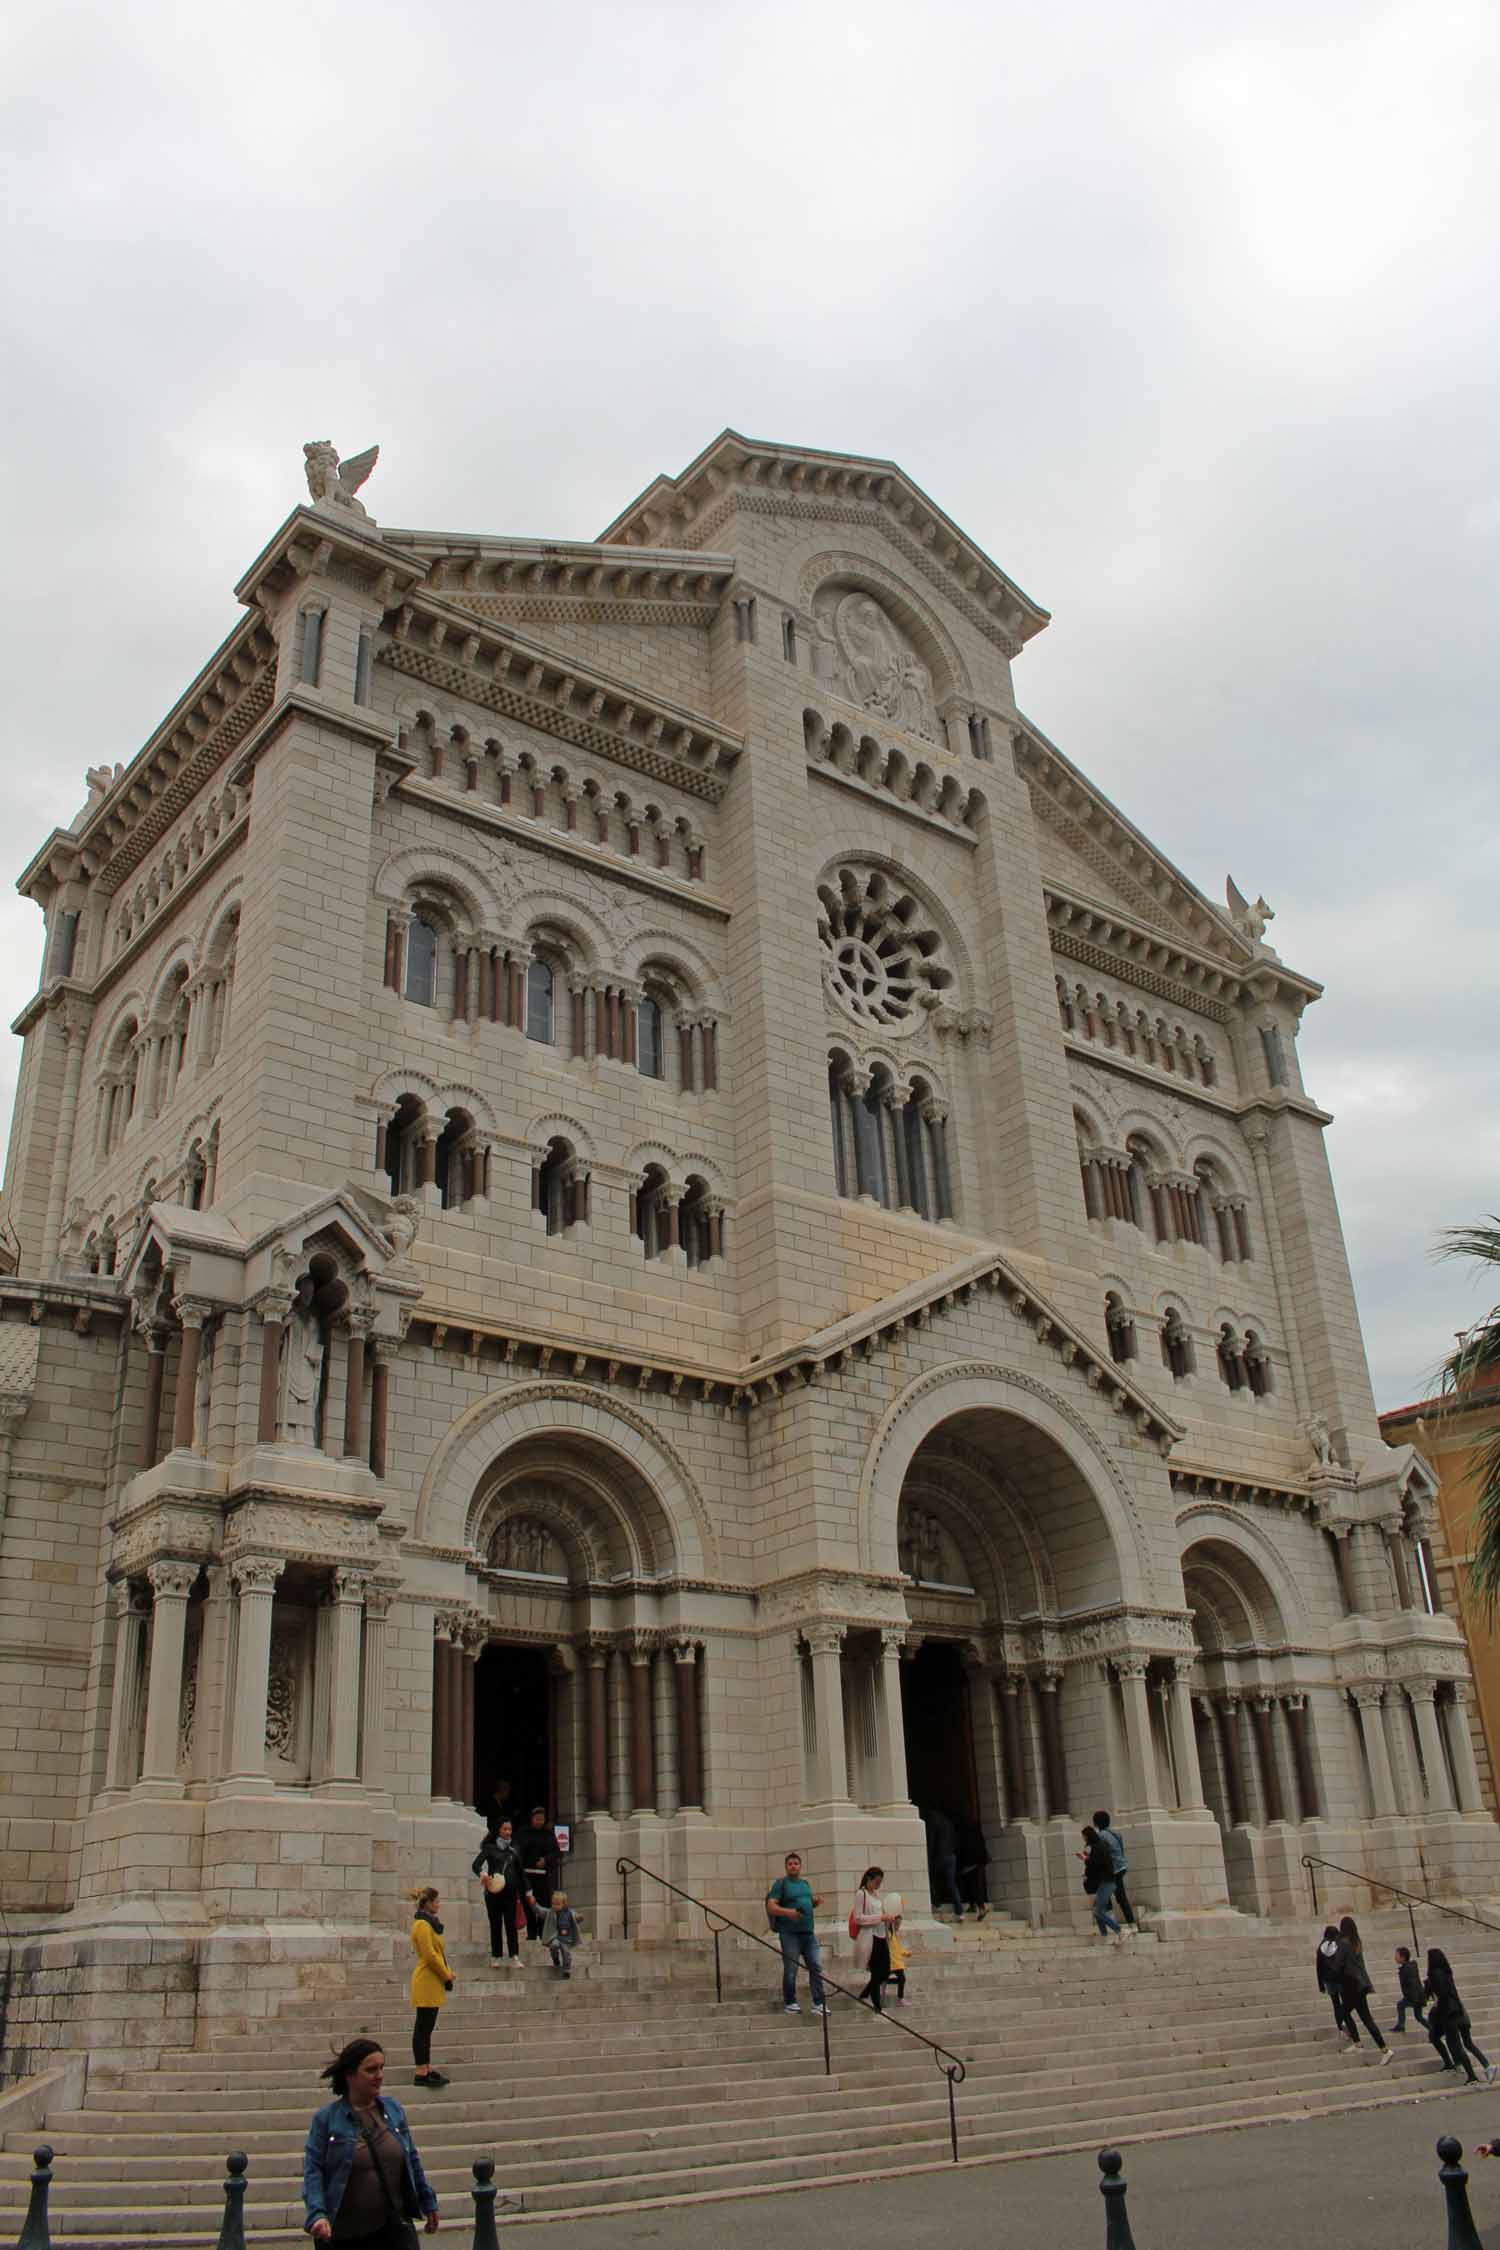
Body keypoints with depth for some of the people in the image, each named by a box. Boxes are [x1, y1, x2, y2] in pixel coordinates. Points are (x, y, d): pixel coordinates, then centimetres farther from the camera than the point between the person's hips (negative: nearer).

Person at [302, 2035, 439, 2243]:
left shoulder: (393, 2108, 5)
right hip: (343, 2232, -3)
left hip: (391, 2227, 3)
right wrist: (317, 2214, -24)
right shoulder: (325, 2118, -7)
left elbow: (411, 2159, 13)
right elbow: (312, 2170, -11)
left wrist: (428, 2202, 16)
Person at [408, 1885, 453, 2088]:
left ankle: (427, 2069, 19)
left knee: (426, 2028, 13)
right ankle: (421, 2073, -3)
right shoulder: (422, 1925, -17)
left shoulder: (429, 1923, 14)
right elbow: (430, 1956, -20)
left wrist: (448, 1973, 8)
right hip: (426, 1982, -10)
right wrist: (446, 1976, -10)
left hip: (432, 1982, 10)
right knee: (423, 2028, -5)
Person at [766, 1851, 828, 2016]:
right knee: (790, 1970, 2)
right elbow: (771, 1906, -11)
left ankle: (819, 2004, 5)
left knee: (816, 1967, 0)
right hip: (789, 1933, -6)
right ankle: (790, 2004, 16)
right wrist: (787, 1912, -27)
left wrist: (816, 1902, 6)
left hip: (809, 1932, 6)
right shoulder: (781, 1883, -3)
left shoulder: (805, 1883, 16)